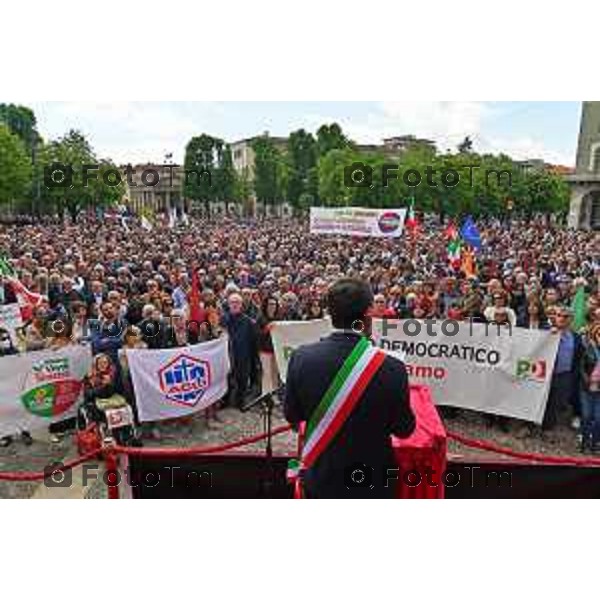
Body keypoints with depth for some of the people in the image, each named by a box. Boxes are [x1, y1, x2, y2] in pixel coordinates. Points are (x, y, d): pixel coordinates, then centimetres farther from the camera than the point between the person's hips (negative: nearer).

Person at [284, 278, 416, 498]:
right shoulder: (391, 368, -25)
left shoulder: (301, 358, -18)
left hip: (320, 478, 2)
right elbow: (404, 429, -10)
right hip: (371, 483, -1)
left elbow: (292, 415, -3)